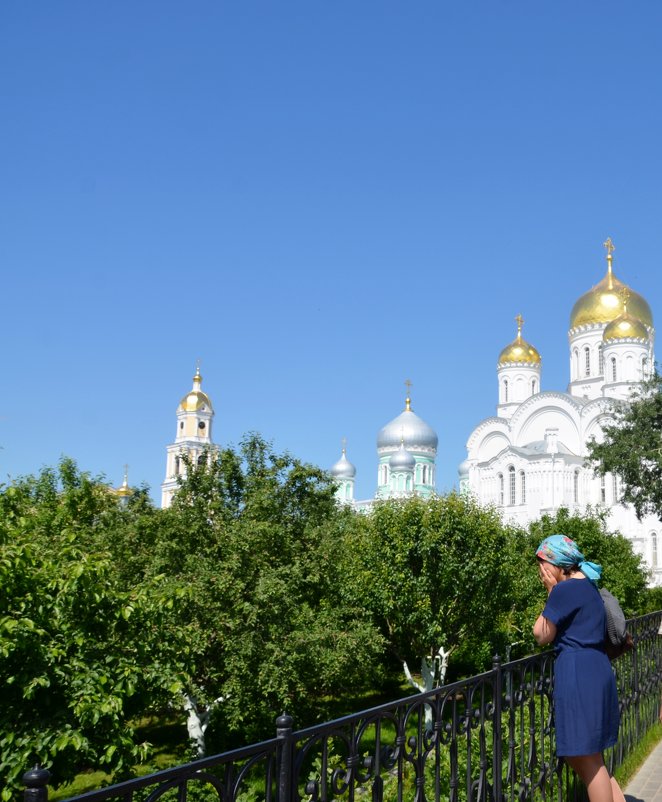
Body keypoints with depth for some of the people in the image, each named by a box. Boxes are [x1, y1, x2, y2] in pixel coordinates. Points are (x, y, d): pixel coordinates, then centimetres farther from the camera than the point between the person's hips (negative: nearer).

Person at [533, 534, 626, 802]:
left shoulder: (565, 590, -14)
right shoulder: (587, 586, 16)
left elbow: (542, 635, -4)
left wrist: (551, 592, -1)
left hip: (578, 674, -10)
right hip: (595, 670, 10)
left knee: (587, 758, 0)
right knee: (576, 754, 16)